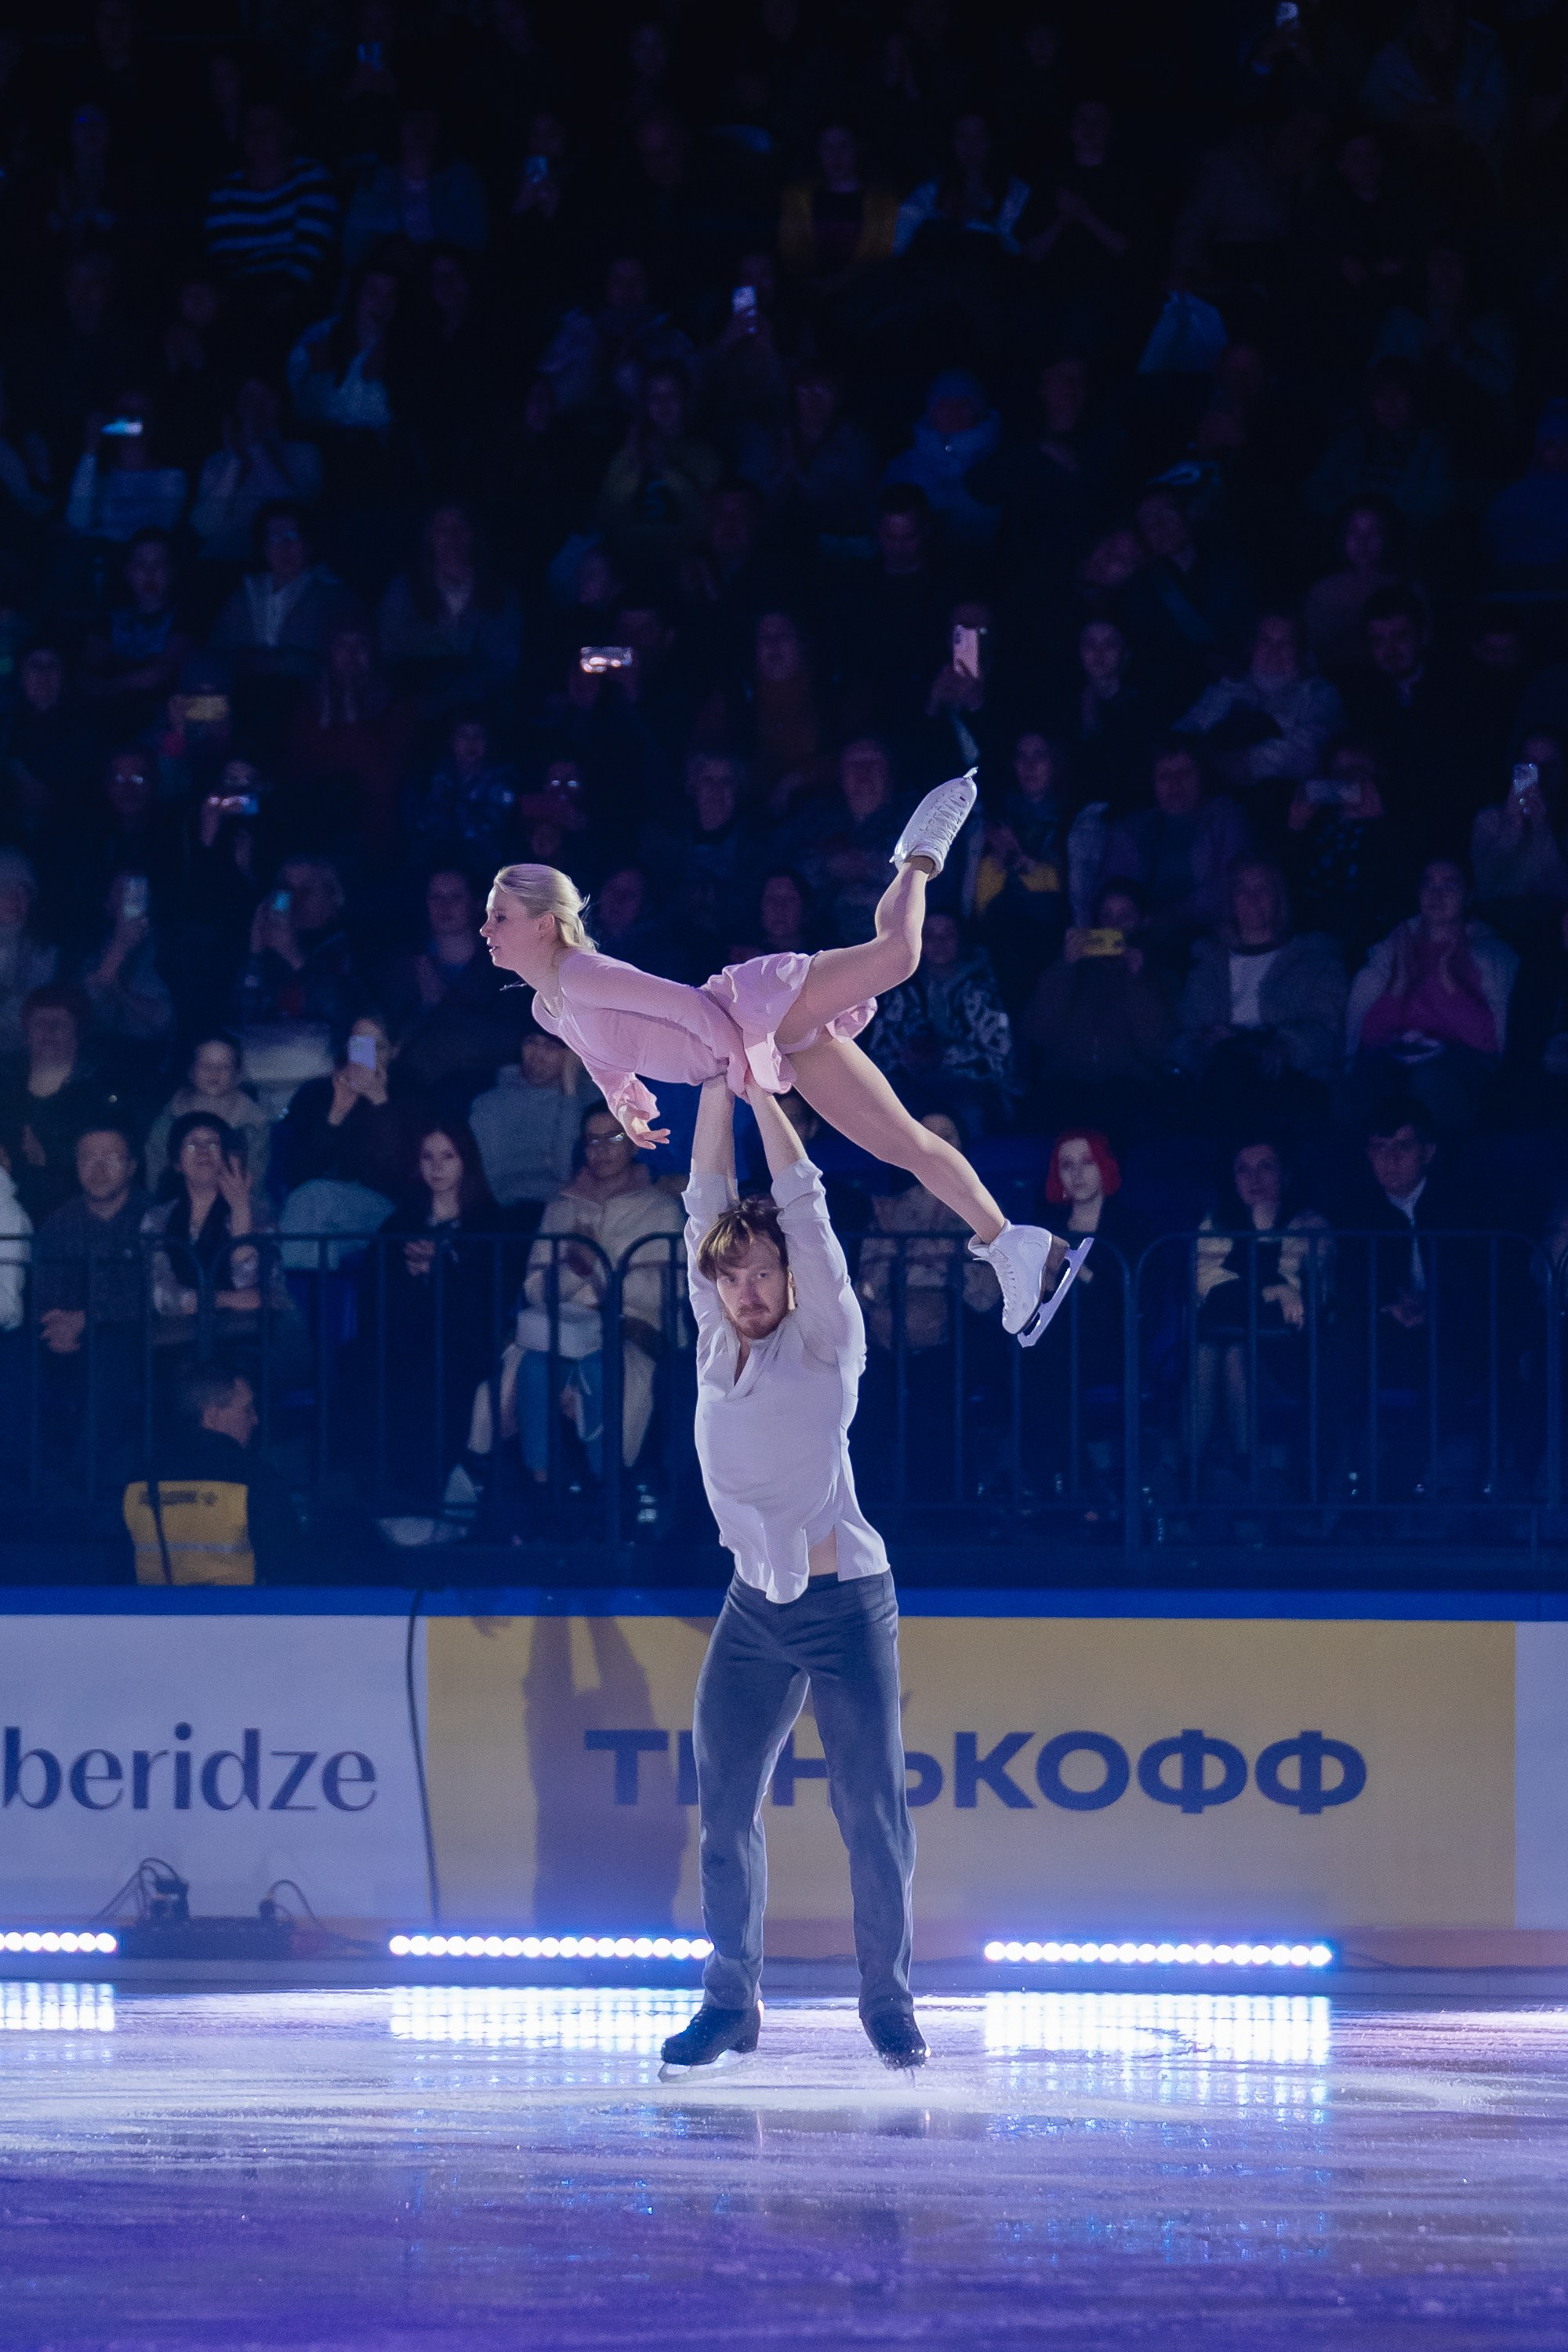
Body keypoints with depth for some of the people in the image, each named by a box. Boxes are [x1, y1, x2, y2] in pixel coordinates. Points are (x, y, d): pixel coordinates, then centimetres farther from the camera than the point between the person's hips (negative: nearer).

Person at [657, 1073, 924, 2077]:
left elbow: (804, 1204, -9)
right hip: (755, 1608, 5)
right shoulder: (719, 1343, 8)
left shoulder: (824, 1344, -4)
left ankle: (890, 2003, 5)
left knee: (873, 1810, -4)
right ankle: (733, 2000, 8)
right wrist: (715, 1084, 2)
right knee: (726, 1807, 1)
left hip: (846, 1605, -4)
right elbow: (707, 1204, 6)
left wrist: (760, 1087, -6)